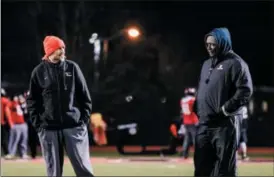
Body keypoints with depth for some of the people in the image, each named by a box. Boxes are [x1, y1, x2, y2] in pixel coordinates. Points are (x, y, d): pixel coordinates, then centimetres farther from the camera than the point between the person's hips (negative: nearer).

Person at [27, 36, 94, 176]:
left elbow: (85, 96, 7)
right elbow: (32, 100, 6)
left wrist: (84, 119, 0)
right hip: (48, 128, 0)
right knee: (53, 171, 5)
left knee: (83, 168, -2)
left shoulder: (72, 67, 5)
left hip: (74, 126, 0)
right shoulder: (39, 71, 3)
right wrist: (37, 123, -2)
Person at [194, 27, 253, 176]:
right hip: (204, 123, 8)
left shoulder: (235, 63, -7)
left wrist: (225, 109, -19)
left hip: (225, 124, -8)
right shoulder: (207, 64, 20)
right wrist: (198, 109, 11)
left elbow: (245, 91, -15)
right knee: (202, 165, 9)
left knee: (225, 167, -5)